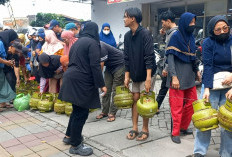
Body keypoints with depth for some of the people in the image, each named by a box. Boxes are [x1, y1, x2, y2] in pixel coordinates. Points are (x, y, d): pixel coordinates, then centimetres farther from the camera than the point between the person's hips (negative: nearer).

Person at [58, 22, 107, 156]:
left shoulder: (78, 42, 18)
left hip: (72, 78, 9)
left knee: (78, 109, 22)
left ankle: (69, 136, 35)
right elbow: (95, 66, -17)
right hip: (82, 82, -9)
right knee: (81, 112, 0)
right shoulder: (92, 43, -10)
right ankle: (75, 145, 10)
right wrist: (101, 85, -14)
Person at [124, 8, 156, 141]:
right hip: (135, 74, 6)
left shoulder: (145, 34, -16)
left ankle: (145, 130, 14)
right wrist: (127, 76, 6)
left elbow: (149, 57, -21)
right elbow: (127, 57, 8)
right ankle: (135, 128, 18)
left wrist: (148, 78, -25)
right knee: (135, 99, 8)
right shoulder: (127, 36, 5)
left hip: (147, 74, -6)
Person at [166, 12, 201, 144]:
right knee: (177, 106, -1)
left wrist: (197, 71, 11)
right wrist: (174, 77, -20)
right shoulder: (176, 36, -9)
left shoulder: (191, 37, 13)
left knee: (192, 102, 11)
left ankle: (183, 127, 28)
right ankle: (175, 133, 12)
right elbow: (170, 57, -14)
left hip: (190, 76, 7)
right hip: (178, 76, -7)